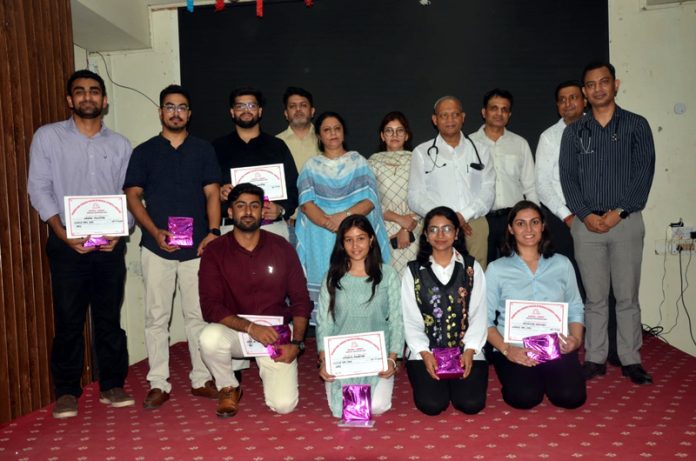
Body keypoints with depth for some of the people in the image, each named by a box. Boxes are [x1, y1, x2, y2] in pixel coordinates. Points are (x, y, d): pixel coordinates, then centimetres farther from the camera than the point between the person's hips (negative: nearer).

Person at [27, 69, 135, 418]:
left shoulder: (120, 145, 10)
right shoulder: (48, 137, 4)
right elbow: (39, 189, -1)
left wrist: (119, 231, -9)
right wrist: (63, 233, -12)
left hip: (110, 245, 2)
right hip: (67, 245, -2)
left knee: (110, 317, 7)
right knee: (68, 320, 2)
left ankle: (112, 385, 18)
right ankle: (66, 392, 15)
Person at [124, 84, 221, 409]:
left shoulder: (203, 150, 10)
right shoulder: (144, 152, 9)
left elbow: (212, 193, 5)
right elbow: (133, 196, 4)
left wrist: (213, 231, -10)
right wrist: (155, 231, -11)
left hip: (197, 247, 0)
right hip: (156, 247, 0)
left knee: (199, 315, 4)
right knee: (156, 316, 4)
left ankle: (201, 379, 15)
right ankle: (158, 383, 13)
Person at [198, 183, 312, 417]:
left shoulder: (282, 248, -2)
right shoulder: (215, 252, -6)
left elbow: (300, 300, 2)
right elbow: (210, 307, -13)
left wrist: (296, 343, -10)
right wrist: (250, 327, -26)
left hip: (275, 335, 0)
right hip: (235, 331, 0)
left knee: (284, 404, -15)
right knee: (210, 337, -34)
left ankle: (266, 369, 21)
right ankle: (229, 387, -1)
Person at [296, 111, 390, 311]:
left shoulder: (358, 161, 12)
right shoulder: (312, 166, 13)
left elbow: (370, 199, 0)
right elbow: (306, 203, -2)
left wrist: (345, 215, -15)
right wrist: (328, 222, -18)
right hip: (320, 241, 1)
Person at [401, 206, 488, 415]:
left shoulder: (472, 268, 6)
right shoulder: (414, 271, 4)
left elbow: (478, 315, 1)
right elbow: (411, 320, 0)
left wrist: (469, 351, -13)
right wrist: (425, 354, -13)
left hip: (467, 350, 1)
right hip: (425, 351, 0)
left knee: (471, 403, -17)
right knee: (432, 404, -19)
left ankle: (454, 379, 15)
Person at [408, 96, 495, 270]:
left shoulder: (480, 150, 16)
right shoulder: (422, 152, 10)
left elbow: (488, 190, 8)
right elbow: (415, 197, 3)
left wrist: (464, 215, -8)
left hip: (474, 223, 2)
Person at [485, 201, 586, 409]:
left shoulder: (562, 264, 12)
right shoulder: (496, 269, 4)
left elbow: (575, 309, 13)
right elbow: (485, 318, 0)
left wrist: (576, 339, -7)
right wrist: (506, 349, -15)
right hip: (514, 349, -2)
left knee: (571, 397, -22)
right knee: (525, 397, -26)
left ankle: (547, 374, 10)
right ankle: (527, 376, 9)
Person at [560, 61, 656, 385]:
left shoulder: (636, 125, 5)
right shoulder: (574, 132, 10)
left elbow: (644, 173, -2)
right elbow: (567, 178, 4)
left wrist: (619, 213, -11)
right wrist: (586, 215, -9)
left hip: (626, 221, -1)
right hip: (586, 224, 1)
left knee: (627, 296, 3)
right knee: (595, 297, 6)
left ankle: (631, 360, 12)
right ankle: (595, 358, 13)